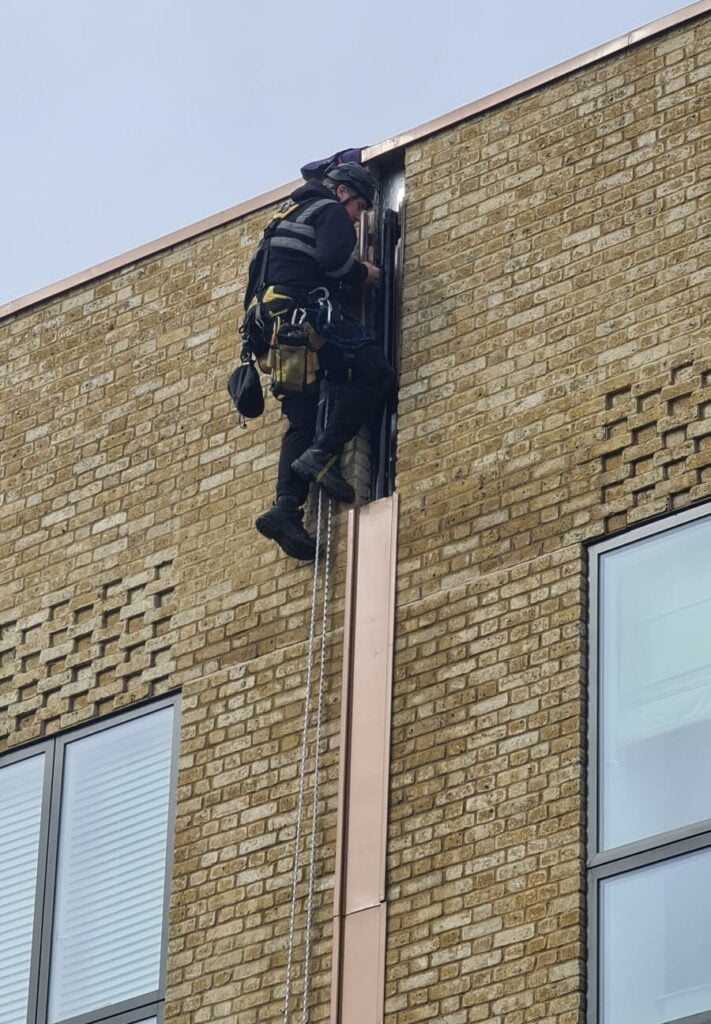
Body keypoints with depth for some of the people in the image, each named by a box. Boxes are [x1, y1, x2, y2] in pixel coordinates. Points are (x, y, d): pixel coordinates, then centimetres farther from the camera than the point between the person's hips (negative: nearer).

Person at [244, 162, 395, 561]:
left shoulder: (288, 216, 32)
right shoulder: (330, 212, 4)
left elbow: (259, 270, 29)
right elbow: (332, 259, -15)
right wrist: (364, 273, 3)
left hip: (272, 321, 9)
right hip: (308, 311, -9)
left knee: (302, 420, 0)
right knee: (376, 374, -9)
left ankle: (287, 508, -18)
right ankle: (323, 454, -22)